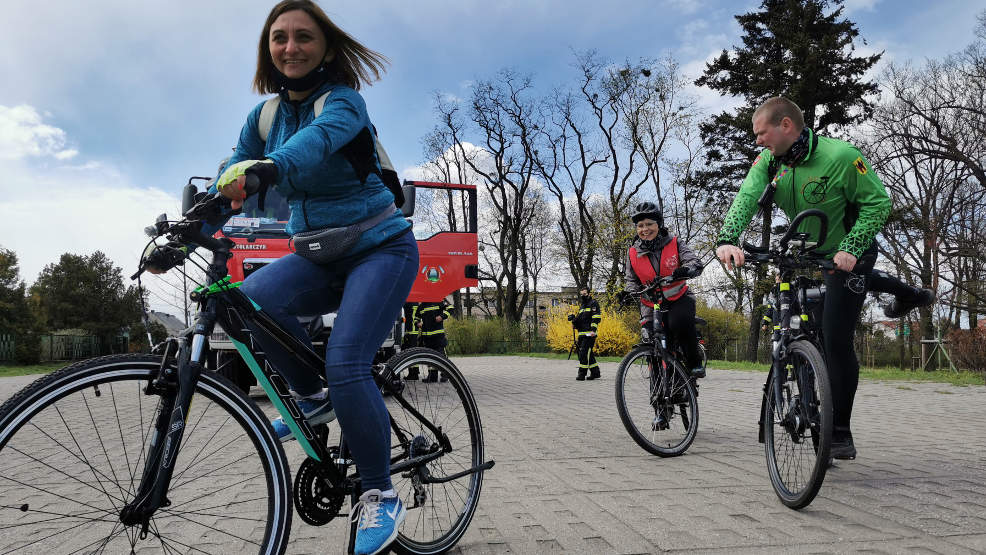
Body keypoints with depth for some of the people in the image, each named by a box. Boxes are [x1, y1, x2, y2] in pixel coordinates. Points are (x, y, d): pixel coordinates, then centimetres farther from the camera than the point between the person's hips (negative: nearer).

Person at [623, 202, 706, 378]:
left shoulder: (674, 244, -5)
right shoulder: (633, 253, 1)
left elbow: (696, 262, -18)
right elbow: (631, 279, 8)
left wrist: (686, 270, -42)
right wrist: (631, 292, -16)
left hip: (679, 298, -3)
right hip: (651, 304, 3)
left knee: (680, 323, -34)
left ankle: (695, 362, -11)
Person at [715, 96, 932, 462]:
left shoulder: (841, 156, -27)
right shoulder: (769, 160, -12)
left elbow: (878, 201, -21)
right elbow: (746, 197, -26)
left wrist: (850, 248, -33)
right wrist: (728, 239, -44)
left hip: (848, 252, -7)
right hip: (809, 252, 7)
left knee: (835, 338, -12)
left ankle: (841, 434, -1)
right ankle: (906, 293, 55)